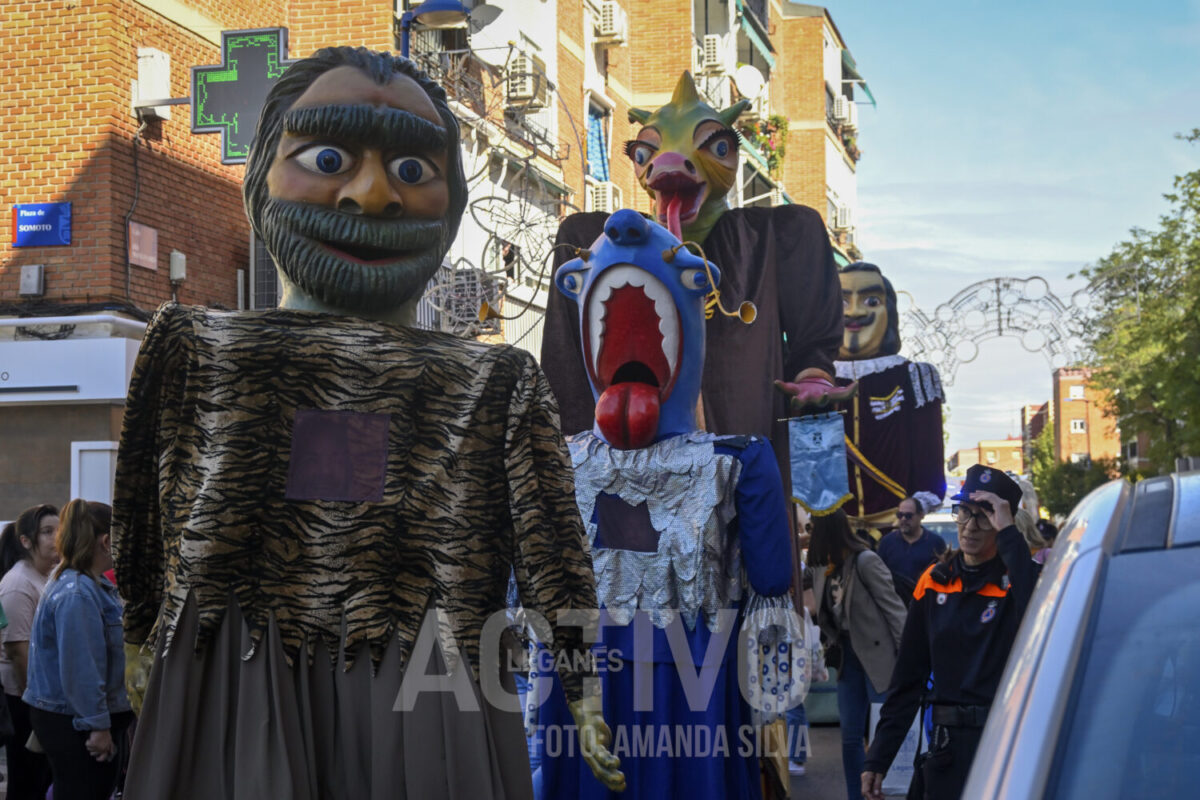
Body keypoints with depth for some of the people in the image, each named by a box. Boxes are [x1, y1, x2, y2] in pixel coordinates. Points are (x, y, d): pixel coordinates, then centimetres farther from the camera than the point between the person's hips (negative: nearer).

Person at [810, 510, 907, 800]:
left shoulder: (865, 561, -14)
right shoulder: (822, 567, 6)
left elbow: (893, 608, -14)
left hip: (879, 656, -7)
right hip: (848, 656, 7)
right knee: (850, 737, 8)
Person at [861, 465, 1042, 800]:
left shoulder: (1019, 579, -4)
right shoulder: (934, 583, 8)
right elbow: (908, 679, 11)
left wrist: (1008, 535, -24)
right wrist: (878, 759, 7)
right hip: (949, 747, 4)